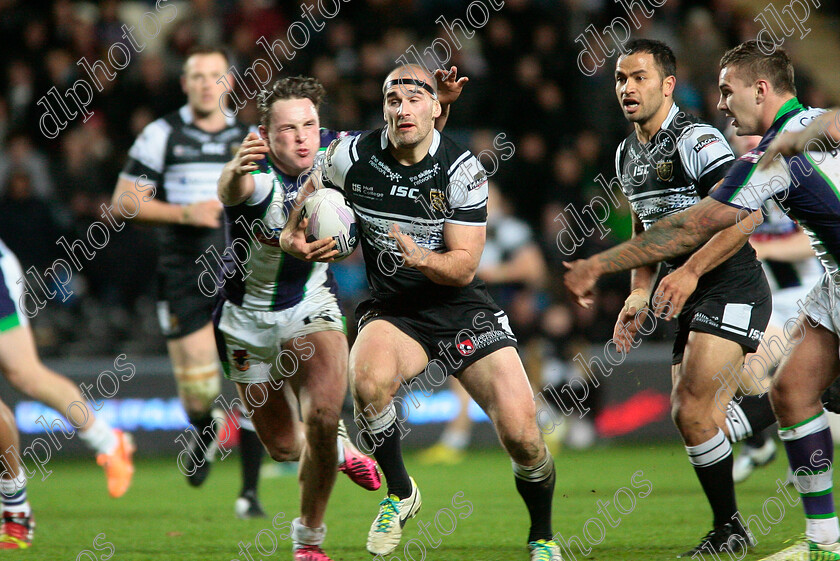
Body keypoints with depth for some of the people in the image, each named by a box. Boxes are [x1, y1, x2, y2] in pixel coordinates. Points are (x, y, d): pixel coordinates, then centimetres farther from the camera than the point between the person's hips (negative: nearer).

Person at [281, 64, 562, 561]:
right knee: (367, 380, -35)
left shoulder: (463, 170, -10)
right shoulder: (353, 157, -6)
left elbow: (464, 265, -12)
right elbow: (314, 188, 16)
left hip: (460, 307, -1)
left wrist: (423, 259, -32)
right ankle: (400, 493, -7)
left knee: (521, 431, -15)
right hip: (392, 312, 1)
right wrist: (293, 237, -3)